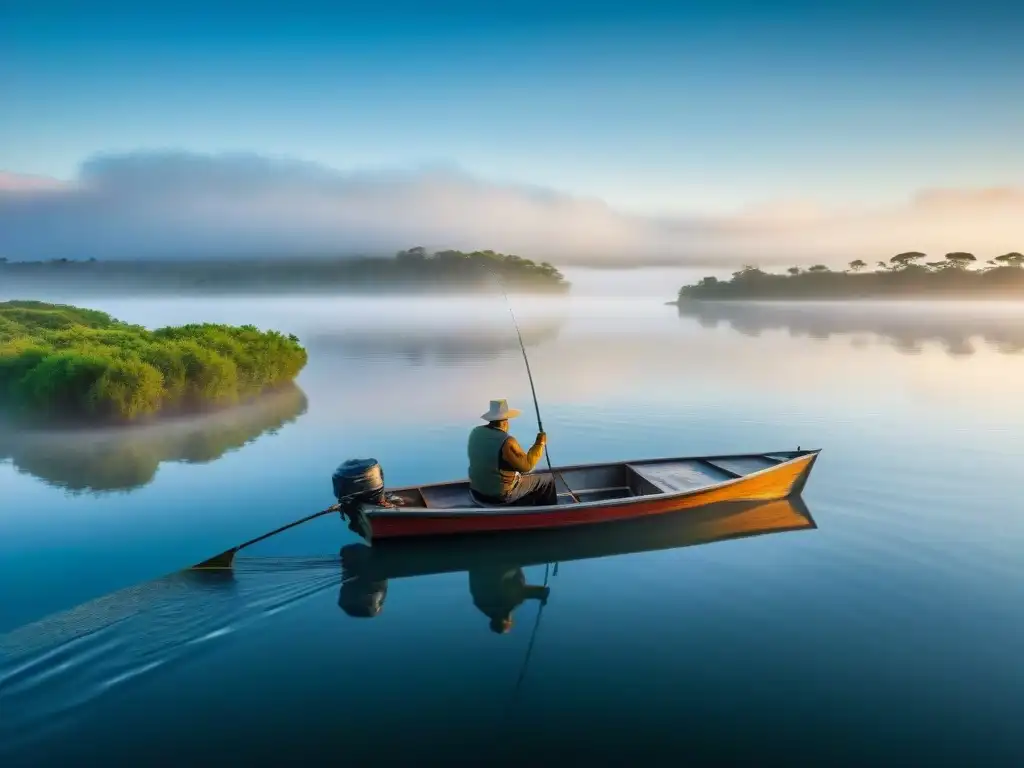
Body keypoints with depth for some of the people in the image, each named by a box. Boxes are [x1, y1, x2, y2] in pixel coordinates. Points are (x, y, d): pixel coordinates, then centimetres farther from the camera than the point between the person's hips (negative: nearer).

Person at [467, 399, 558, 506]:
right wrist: (540, 444, -11)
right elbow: (527, 465, -21)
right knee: (547, 480, 9)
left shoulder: (475, 432, -4)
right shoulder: (507, 442, -26)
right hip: (500, 496, -8)